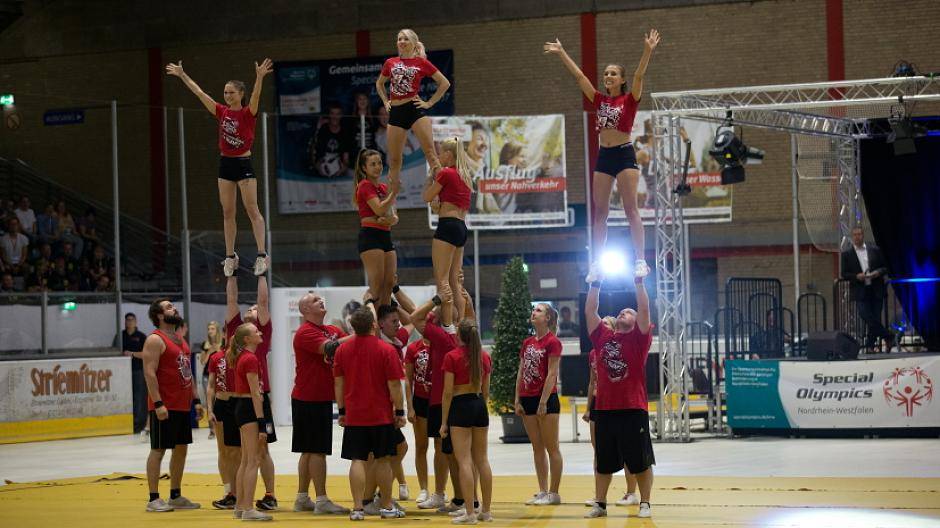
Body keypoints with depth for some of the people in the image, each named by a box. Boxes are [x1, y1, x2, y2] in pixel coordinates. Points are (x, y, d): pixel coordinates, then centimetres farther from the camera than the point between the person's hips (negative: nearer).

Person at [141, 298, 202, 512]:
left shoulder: (180, 340, 17)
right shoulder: (155, 340, -11)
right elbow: (149, 372, -18)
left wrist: (195, 400, 16)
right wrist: (158, 403, -23)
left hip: (182, 406, 9)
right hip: (164, 407, -9)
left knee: (181, 449, 12)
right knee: (158, 450, -4)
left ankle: (176, 496, 20)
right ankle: (154, 499, -1)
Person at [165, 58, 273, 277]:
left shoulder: (248, 113, -9)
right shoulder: (222, 112, 6)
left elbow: (255, 96, -29)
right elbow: (199, 92, 10)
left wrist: (259, 78, -47)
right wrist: (182, 75, 12)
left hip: (244, 164, -6)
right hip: (225, 163, 6)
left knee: (252, 211, -8)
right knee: (227, 212, 7)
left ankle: (262, 255, -10)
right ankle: (230, 256, 13)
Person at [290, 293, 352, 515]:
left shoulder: (332, 330, 13)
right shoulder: (305, 332, -14)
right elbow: (329, 347, -28)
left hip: (322, 398, 9)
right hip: (309, 400, -9)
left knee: (309, 450, 13)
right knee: (317, 450, -7)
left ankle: (302, 499, 20)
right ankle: (322, 500, -5)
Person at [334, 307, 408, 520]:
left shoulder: (342, 349, 1)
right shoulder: (386, 350, -8)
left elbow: (339, 383, 6)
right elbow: (394, 385, -8)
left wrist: (342, 411, 14)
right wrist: (400, 412, 1)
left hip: (354, 416, 2)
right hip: (381, 415, -2)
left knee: (357, 460, 1)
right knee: (382, 460, 8)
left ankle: (357, 508, -5)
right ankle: (387, 507, 15)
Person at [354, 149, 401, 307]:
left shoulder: (384, 188, 20)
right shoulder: (365, 186, -4)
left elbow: (394, 217, 15)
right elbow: (379, 209, -18)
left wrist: (391, 220, -7)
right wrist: (394, 192, -19)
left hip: (386, 236, 8)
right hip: (370, 236, -8)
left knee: (389, 284, 4)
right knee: (377, 285, -14)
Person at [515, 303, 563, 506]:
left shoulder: (553, 342, -9)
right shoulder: (527, 343, 13)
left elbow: (552, 374, -14)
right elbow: (521, 373, 14)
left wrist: (543, 402, -17)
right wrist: (518, 400, 8)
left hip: (546, 399, -8)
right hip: (528, 399, 8)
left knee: (551, 448, -1)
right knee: (537, 449, 10)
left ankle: (554, 493, 4)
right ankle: (542, 491, 15)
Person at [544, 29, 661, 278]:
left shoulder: (630, 99, -1)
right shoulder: (599, 100, 12)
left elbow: (639, 75, -15)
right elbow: (579, 75, 14)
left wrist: (648, 51, -29)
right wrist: (561, 53, 14)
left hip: (624, 155, -6)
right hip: (603, 157, 6)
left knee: (631, 209, -10)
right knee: (599, 212, 4)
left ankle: (641, 260, -13)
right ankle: (597, 264, 6)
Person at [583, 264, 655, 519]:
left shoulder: (639, 338, 1)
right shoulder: (602, 336, 11)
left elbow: (644, 309, -9)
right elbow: (590, 311, 9)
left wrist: (639, 282, -12)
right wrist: (595, 284, 5)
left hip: (633, 409, -4)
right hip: (604, 409, 4)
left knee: (640, 461, 3)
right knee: (603, 461, 11)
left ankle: (644, 503, 12)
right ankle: (600, 504, 18)